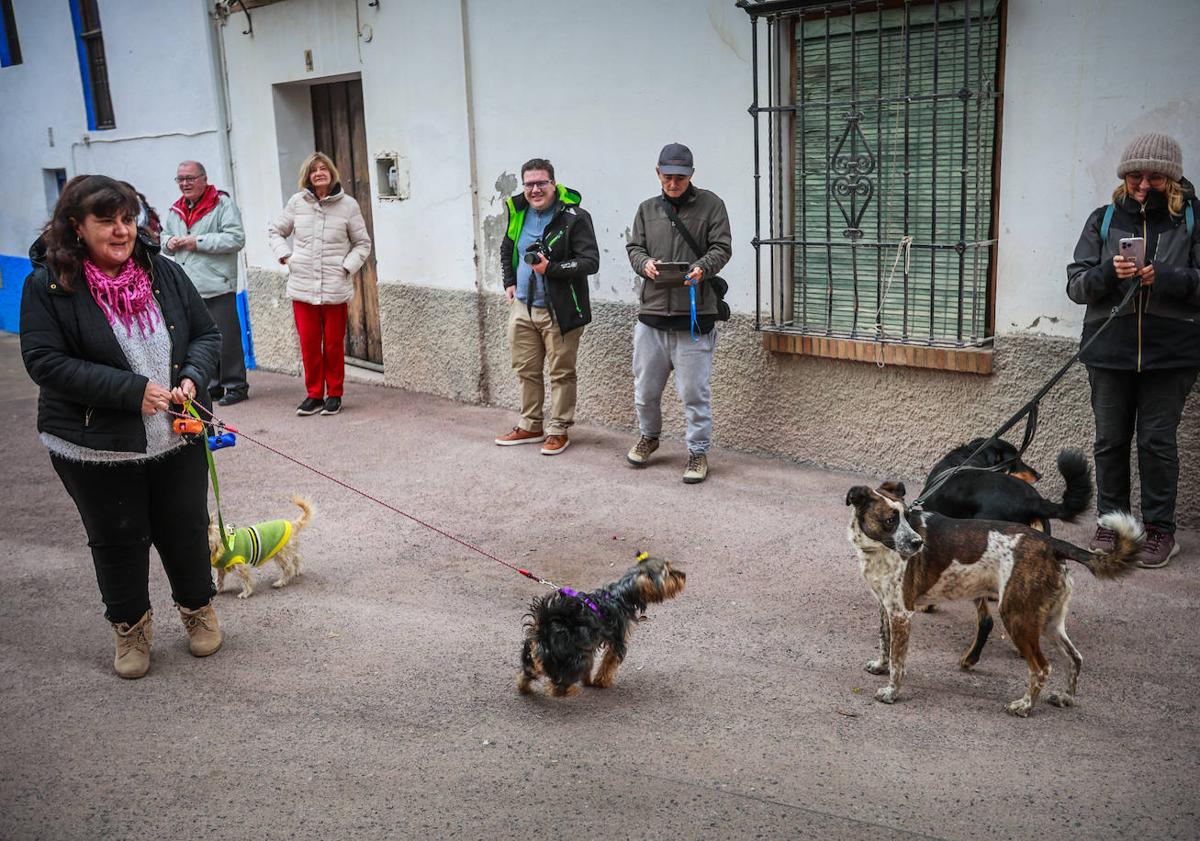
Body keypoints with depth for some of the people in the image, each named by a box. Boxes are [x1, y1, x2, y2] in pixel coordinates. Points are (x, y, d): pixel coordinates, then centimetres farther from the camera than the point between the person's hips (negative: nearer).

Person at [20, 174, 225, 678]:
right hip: (96, 448, -3)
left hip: (177, 439, 3)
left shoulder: (163, 272, -1)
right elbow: (44, 361, -18)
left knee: (186, 531, 15)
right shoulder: (49, 285, -12)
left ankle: (198, 607, 40)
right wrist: (132, 389, -24)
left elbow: (206, 334, 7)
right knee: (117, 541, 13)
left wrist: (192, 378, -15)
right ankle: (130, 626, 35)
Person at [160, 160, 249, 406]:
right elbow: (164, 236, 30)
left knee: (226, 340, -4)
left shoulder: (222, 204, -5)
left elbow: (236, 238, -15)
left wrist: (198, 242, -16)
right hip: (186, 289, 7)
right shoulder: (175, 210, 18)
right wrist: (169, 242, 5)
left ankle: (236, 386, 6)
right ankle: (212, 385, 21)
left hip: (217, 286, -7)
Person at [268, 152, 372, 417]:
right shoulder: (297, 203, 5)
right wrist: (285, 256, 2)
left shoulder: (348, 205, 0)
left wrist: (347, 267, -6)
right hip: (302, 287, 2)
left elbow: (362, 243, 7)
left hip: (335, 288, -2)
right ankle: (314, 395, 17)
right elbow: (276, 231, 17)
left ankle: (334, 395, 19)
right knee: (308, 344, 5)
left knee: (334, 345, 5)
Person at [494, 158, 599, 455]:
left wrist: (551, 268, -25)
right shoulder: (519, 214, 8)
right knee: (526, 370, 15)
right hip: (522, 308, 7)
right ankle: (530, 426, 29)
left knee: (561, 373, 3)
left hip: (559, 311, -6)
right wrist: (509, 282, 15)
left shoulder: (574, 217, -13)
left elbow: (590, 262, -18)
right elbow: (507, 250, 26)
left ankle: (558, 430, 15)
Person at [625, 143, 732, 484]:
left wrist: (702, 268, -23)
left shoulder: (710, 204, 2)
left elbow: (722, 248, -3)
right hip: (651, 314, 4)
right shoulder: (647, 208, 13)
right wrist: (644, 263, -11)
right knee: (645, 387, 14)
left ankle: (698, 452, 12)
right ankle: (649, 436, 39)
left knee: (695, 391, -1)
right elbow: (633, 246, 12)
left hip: (694, 316, -4)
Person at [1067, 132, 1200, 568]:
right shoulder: (1104, 219, 6)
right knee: (1110, 439, 8)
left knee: (1157, 440, 1)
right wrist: (1107, 274, -17)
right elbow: (1075, 285, 3)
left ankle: (1160, 529, 14)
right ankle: (1111, 522, 21)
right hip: (1110, 348, 2)